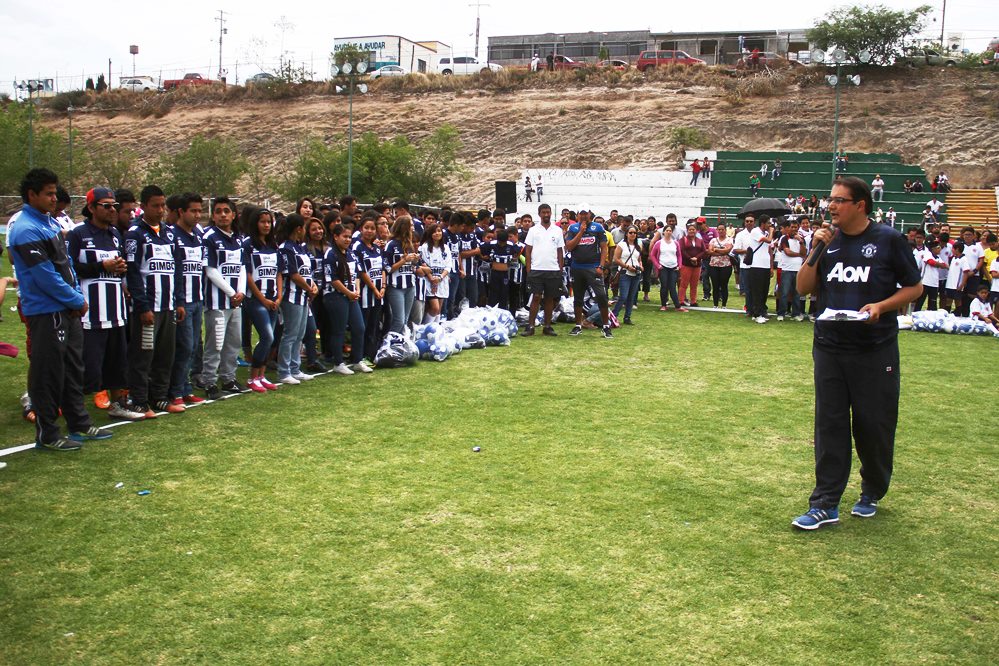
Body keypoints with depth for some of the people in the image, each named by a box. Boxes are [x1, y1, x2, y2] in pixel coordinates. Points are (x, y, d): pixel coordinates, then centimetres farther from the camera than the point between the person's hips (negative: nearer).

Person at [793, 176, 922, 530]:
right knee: (830, 425, 3)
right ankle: (825, 504, 7)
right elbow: (803, 288, 5)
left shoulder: (889, 239, -4)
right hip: (829, 348, 3)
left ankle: (872, 493, 29)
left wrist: (881, 306, -17)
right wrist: (816, 251, -8)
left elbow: (914, 288, 0)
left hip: (876, 351, -3)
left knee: (874, 425, 7)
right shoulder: (825, 239, 6)